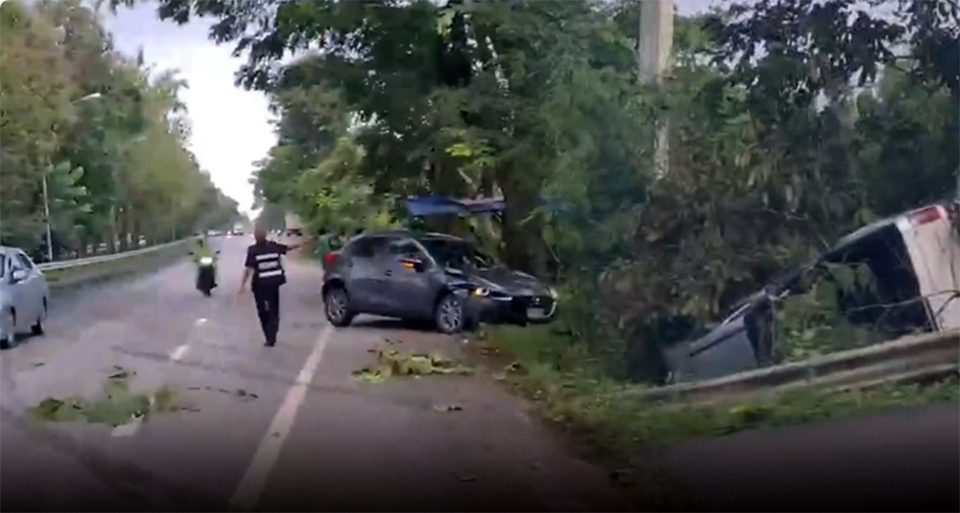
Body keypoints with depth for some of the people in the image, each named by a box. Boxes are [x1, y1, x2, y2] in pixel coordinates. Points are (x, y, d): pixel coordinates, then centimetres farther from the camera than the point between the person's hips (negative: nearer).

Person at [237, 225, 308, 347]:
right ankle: (271, 338, 8)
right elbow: (289, 247, 14)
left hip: (260, 284, -3)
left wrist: (242, 285, -17)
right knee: (273, 310, 14)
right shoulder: (273, 246, -1)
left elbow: (248, 269, -18)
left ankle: (270, 338, 5)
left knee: (263, 311, 10)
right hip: (274, 282, 3)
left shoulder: (252, 250, -13)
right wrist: (302, 243, 29)